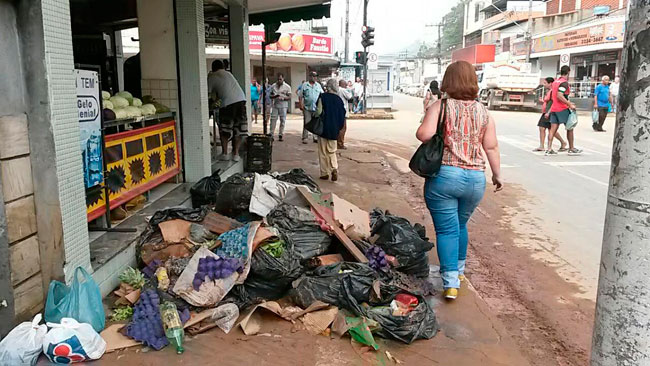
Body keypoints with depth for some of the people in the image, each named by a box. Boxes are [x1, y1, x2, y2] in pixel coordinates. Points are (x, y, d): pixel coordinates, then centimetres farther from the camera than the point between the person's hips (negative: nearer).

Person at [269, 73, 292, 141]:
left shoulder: (287, 87, -1)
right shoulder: (273, 86, 7)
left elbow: (289, 97, -3)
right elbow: (271, 96, 10)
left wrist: (283, 98, -21)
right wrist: (275, 96, -12)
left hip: (283, 106, -2)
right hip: (275, 105, 2)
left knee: (282, 120, 2)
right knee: (273, 120, -1)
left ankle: (280, 135, 10)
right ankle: (271, 134, 4)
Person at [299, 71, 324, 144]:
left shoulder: (318, 85, 11)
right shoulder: (304, 85, 3)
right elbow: (301, 96, 3)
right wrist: (301, 104, -6)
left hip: (316, 108, 2)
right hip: (307, 108, -2)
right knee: (306, 123, -1)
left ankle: (316, 137, 10)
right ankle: (305, 138, 5)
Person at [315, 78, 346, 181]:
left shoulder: (323, 97, -10)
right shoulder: (339, 99, 3)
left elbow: (319, 112, -15)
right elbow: (343, 116, 6)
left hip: (323, 128, -3)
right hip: (334, 130, 4)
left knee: (323, 152, 7)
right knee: (332, 151, 15)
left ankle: (324, 173, 9)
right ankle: (334, 168, -6)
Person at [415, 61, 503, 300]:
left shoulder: (441, 106, -6)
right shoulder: (483, 111, 6)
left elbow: (424, 134, -19)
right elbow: (491, 147, 6)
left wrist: (421, 131, 4)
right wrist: (497, 174, 16)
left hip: (444, 175, -4)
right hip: (475, 178, 4)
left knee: (447, 229, 2)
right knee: (461, 224, 23)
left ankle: (451, 282, -2)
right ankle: (459, 269, 39)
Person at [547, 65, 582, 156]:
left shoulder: (555, 82, 15)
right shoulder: (564, 82, -12)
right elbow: (559, 96, -24)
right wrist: (570, 104, -22)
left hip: (554, 108, 8)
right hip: (562, 109, -8)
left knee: (553, 128, 2)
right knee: (570, 128, 4)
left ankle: (549, 149, -5)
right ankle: (571, 149, 11)